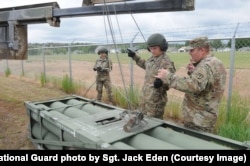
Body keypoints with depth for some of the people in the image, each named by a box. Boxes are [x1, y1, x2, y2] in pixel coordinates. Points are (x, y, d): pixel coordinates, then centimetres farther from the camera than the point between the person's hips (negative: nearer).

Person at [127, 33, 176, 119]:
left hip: (156, 99, -8)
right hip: (144, 96, 9)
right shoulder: (152, 59, 8)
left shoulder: (166, 62, -17)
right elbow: (145, 64, 30)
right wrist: (135, 56, 28)